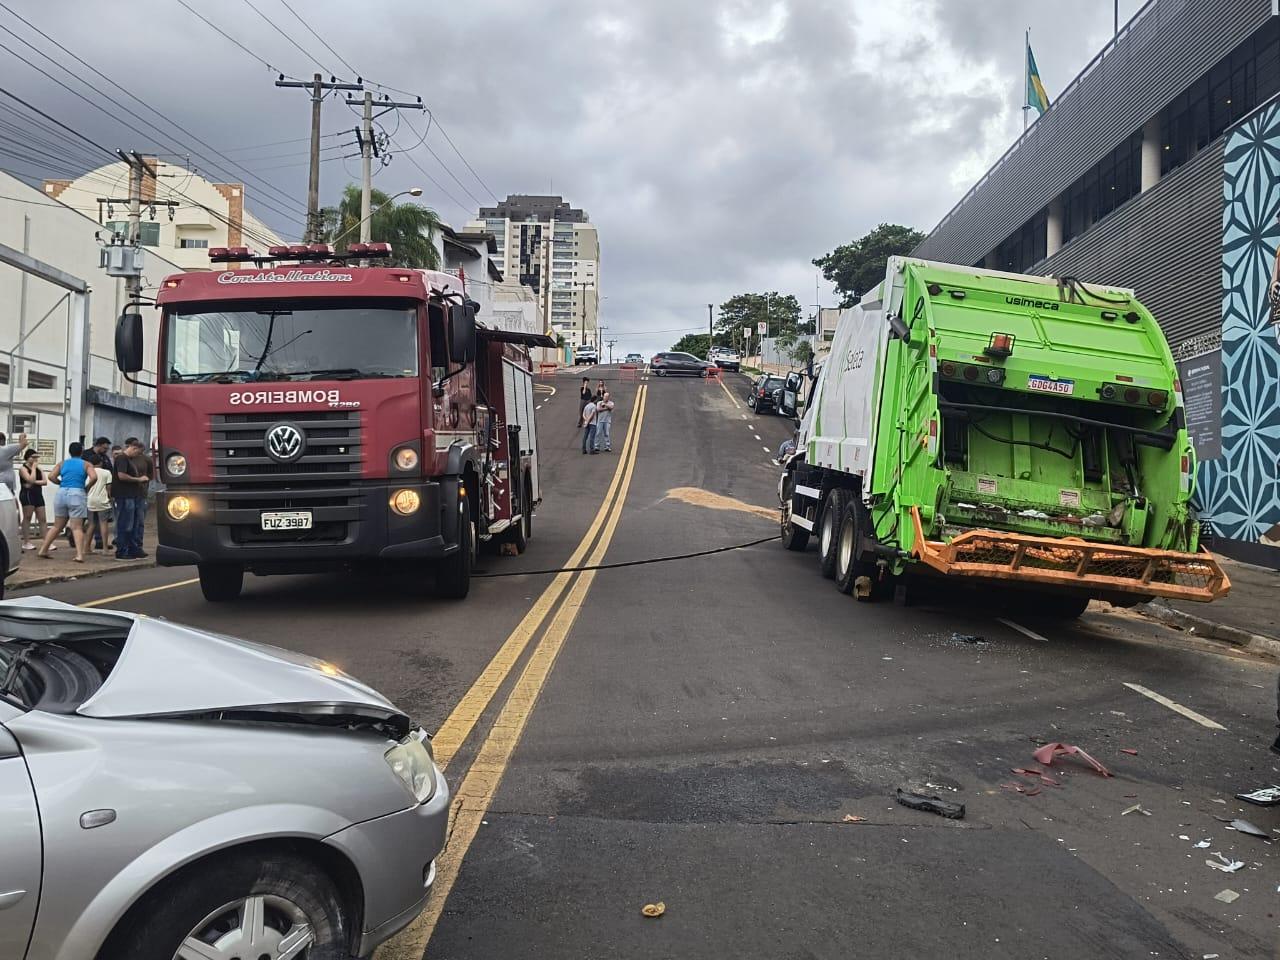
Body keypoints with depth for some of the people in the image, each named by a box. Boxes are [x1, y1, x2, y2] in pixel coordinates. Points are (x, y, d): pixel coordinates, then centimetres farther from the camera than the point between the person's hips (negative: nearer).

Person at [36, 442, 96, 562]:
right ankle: (79, 555, -14)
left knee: (57, 526, 16)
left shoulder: (62, 463, 13)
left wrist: (61, 483, 15)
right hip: (77, 494, -3)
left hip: (61, 493, 3)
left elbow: (51, 477, 0)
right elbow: (94, 477, -12)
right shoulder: (86, 464, 5)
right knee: (77, 527, -4)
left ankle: (42, 550, 19)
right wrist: (87, 488, 4)